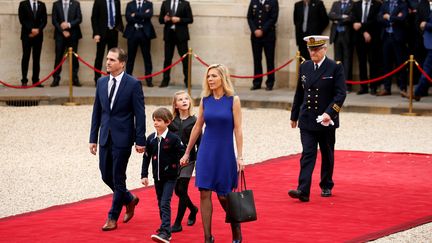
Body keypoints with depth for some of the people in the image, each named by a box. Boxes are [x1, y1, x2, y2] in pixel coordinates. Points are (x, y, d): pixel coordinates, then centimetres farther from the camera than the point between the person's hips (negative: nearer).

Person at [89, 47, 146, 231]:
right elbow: (97, 111, 12)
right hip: (105, 138, 6)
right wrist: (93, 138, 9)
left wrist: (140, 140, -12)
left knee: (118, 178, -1)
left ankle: (113, 218, 9)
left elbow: (140, 114, -9)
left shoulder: (133, 84, -9)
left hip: (122, 138, -6)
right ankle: (129, 199, 34)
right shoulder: (101, 82, 8)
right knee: (106, 175, 10)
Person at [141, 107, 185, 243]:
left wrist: (175, 165, -7)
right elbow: (146, 157, 6)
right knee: (160, 204, 13)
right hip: (157, 176, 5)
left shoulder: (173, 138, -12)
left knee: (165, 203, -14)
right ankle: (166, 229, 25)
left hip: (170, 177, -5)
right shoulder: (151, 139, 1)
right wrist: (144, 175, 3)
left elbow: (182, 153, -6)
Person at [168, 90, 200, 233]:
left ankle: (178, 223, -2)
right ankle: (193, 209, 38)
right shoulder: (171, 121, 4)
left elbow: (199, 142, 0)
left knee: (182, 189, -6)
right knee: (177, 190, 10)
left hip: (188, 159, -3)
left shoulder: (194, 121, -2)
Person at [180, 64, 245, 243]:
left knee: (223, 195, 3)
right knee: (204, 193, -4)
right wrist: (187, 153, 13)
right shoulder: (205, 100, 4)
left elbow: (237, 129, -7)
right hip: (206, 152, 3)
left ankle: (236, 228, 28)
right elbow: (197, 127, 11)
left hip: (225, 152, -3)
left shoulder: (233, 100, -6)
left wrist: (240, 157, -11)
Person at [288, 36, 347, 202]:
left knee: (327, 155, 12)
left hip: (326, 120, -2)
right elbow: (299, 93, 14)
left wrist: (329, 113, -23)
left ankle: (326, 187, 28)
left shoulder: (335, 68, -7)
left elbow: (341, 94, -12)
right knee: (307, 155, -8)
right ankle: (303, 190, -17)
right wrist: (294, 116, 16)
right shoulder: (304, 67, 7)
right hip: (307, 119, 2)